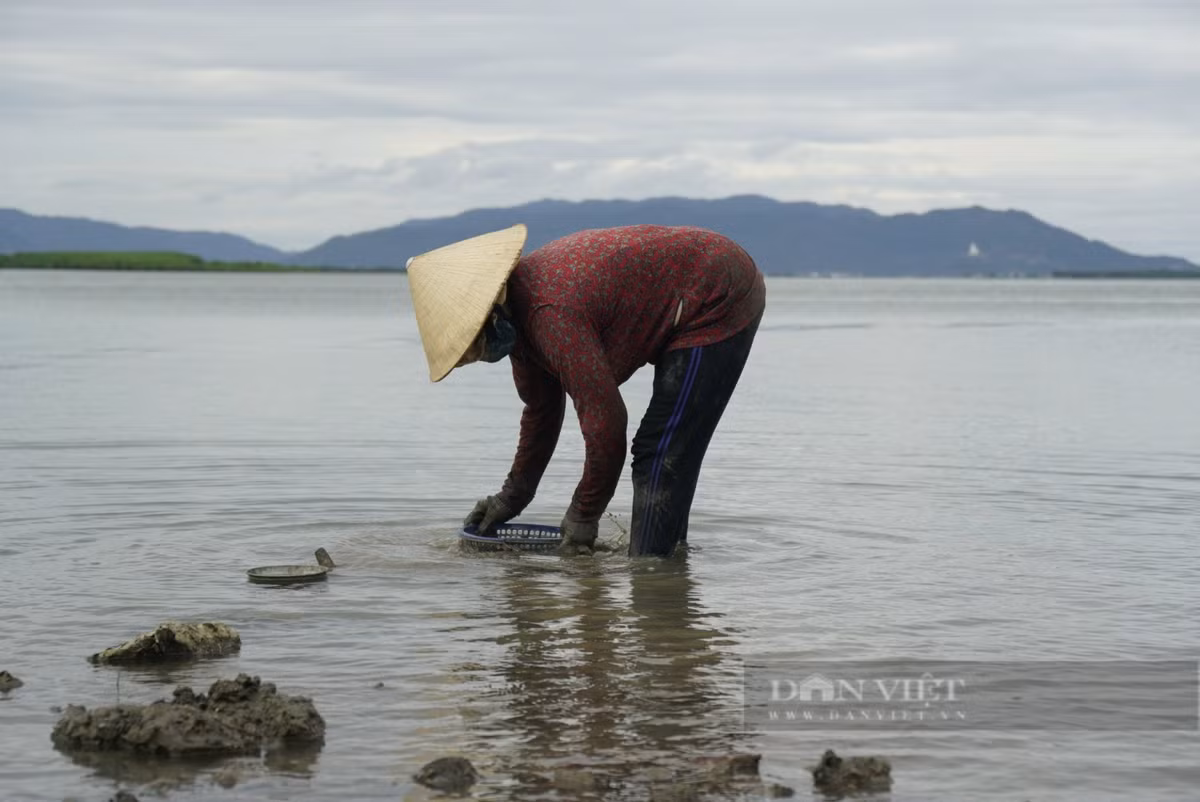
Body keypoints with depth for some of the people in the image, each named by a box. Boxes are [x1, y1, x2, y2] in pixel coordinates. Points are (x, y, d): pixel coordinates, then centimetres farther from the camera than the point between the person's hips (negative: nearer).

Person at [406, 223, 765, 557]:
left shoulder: (552, 314, -31)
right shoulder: (517, 301, 1)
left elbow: (605, 422, -29)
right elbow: (542, 408, 16)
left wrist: (582, 518, -17)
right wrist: (513, 496, 18)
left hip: (719, 303, -11)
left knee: (660, 457, -14)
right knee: (663, 450, 19)